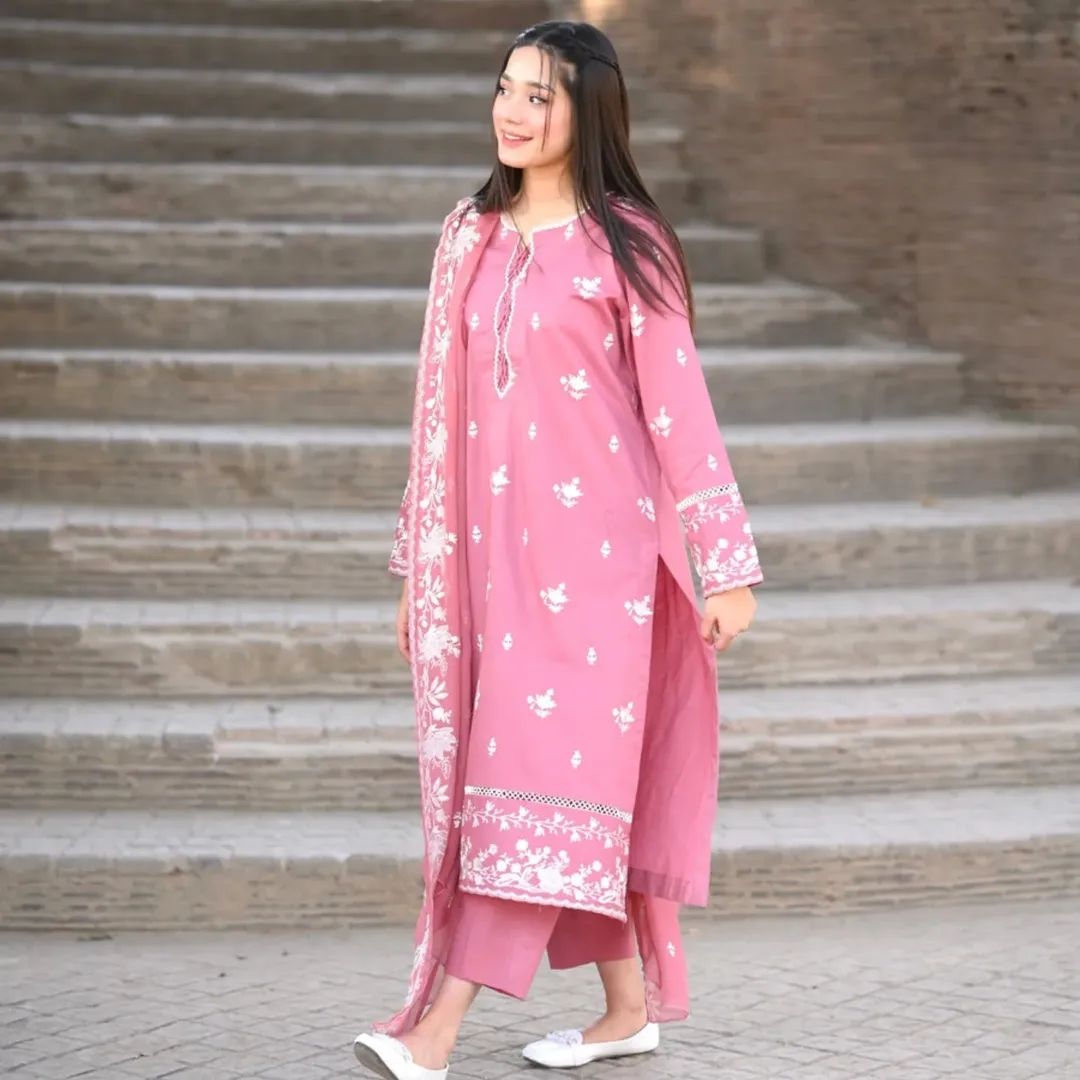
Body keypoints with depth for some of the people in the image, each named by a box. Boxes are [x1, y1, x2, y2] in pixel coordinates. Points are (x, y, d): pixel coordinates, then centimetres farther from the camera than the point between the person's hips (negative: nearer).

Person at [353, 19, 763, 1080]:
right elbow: (441, 406, 14)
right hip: (490, 544, 5)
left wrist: (727, 565, -6)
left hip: (591, 546, -5)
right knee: (584, 781, 9)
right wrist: (418, 566, 14)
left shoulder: (625, 245, -3)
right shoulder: (471, 237, 11)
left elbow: (679, 407, -4)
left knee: (547, 768, -10)